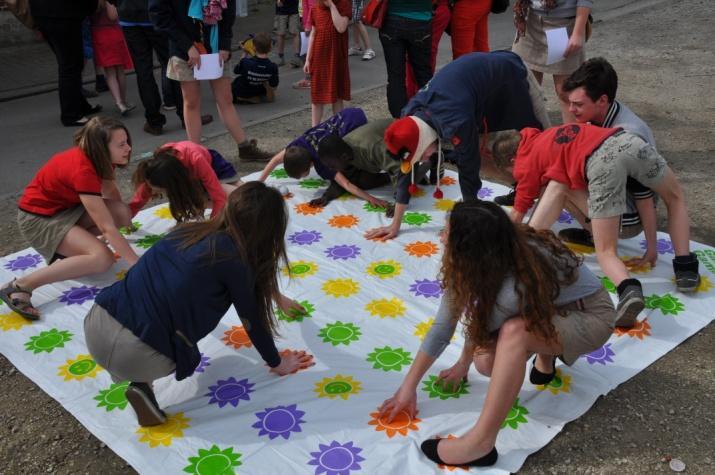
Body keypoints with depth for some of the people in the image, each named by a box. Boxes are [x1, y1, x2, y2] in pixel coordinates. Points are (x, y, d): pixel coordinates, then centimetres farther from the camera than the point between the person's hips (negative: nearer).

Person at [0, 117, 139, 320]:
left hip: (67, 206, 9)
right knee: (103, 258, -27)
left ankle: (63, 247, 5)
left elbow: (112, 195, 13)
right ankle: (20, 286, -20)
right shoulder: (83, 170, -33)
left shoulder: (96, 157, -8)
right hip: (39, 217, -9)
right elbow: (107, 228, -33)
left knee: (123, 214, -12)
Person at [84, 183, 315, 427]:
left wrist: (276, 297, 51)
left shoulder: (195, 231, 16)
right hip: (133, 354, -6)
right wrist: (277, 363, 25)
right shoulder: (235, 259, -6)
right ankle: (142, 382, 6)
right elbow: (252, 321, 7)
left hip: (95, 324, 7)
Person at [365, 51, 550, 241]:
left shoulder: (455, 124, -42)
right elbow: (406, 170, -13)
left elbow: (468, 172, -32)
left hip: (507, 73, -6)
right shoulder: (410, 119, -20)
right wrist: (395, 225, -9)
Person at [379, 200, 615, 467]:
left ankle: (480, 442, -30)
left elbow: (478, 329, -21)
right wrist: (408, 385, -7)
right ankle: (545, 353, 16)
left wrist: (463, 364, 0)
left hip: (591, 317, -7)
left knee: (514, 331, -36)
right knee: (486, 361, -16)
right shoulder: (484, 261, -18)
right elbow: (443, 325, -12)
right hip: (550, 307, 7)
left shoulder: (517, 284, -41)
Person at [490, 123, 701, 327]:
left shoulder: (526, 163, 22)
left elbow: (517, 215, 33)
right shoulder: (546, 135, 37)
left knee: (606, 250, 7)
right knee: (675, 197, 32)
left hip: (599, 163, -5)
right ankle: (685, 268, 19)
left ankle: (629, 289, -24)